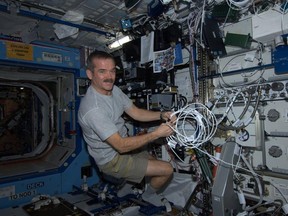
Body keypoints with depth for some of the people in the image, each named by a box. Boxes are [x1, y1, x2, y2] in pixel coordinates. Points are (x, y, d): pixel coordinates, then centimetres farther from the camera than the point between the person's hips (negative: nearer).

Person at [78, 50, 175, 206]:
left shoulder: (114, 89, -6)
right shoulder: (92, 109, -33)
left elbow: (136, 113, 2)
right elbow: (121, 146, -31)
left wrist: (161, 115, -14)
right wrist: (157, 133, -29)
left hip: (122, 144, 8)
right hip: (112, 160, -8)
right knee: (167, 170, -5)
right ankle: (149, 195, 23)